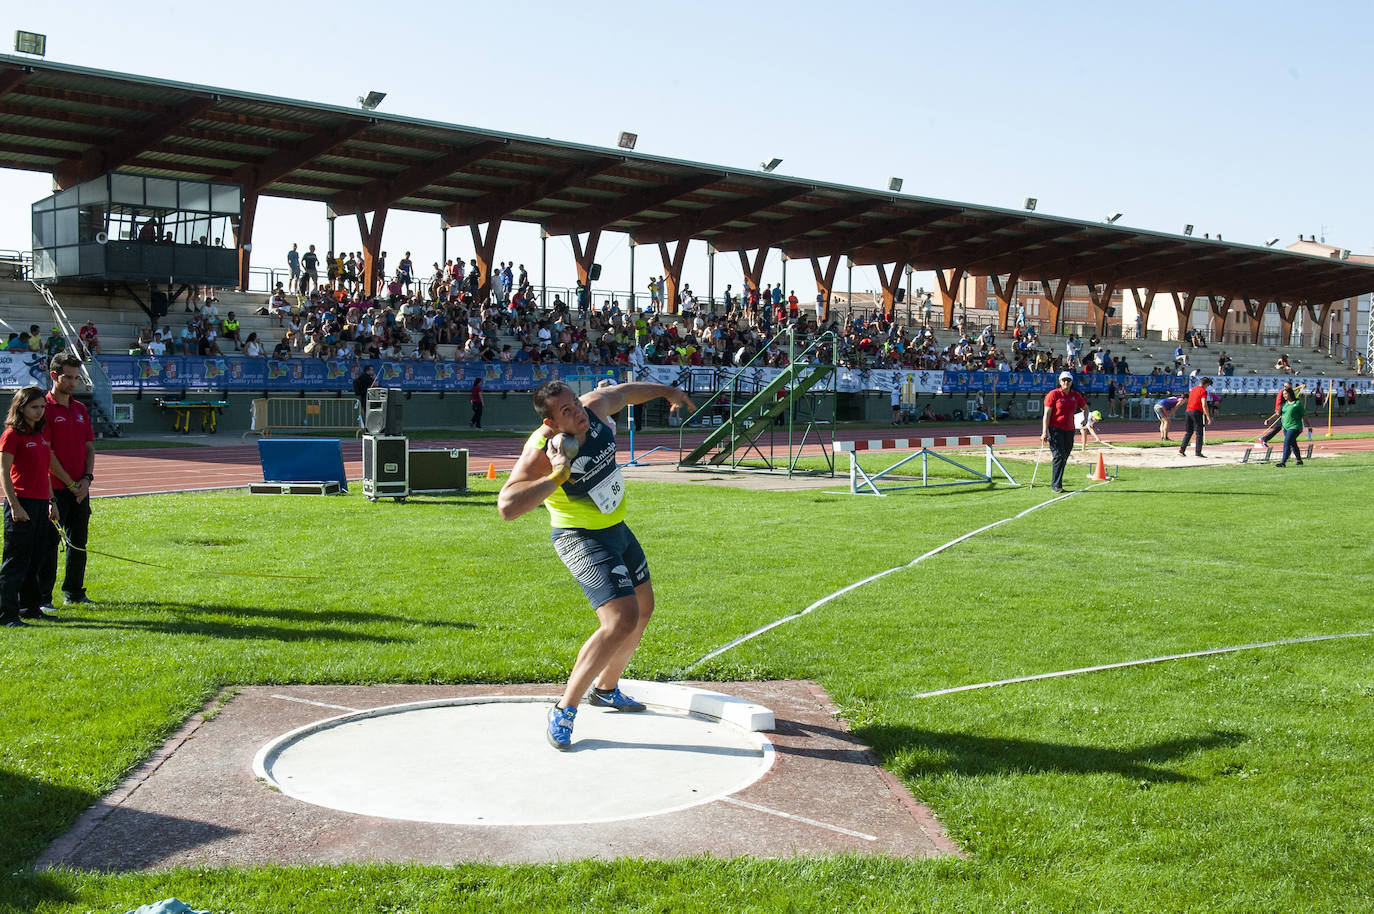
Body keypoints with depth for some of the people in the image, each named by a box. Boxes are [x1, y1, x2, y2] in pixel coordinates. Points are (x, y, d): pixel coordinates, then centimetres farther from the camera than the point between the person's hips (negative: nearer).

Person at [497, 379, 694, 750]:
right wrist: (555, 477, -43)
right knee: (622, 619, -24)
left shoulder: (596, 406, -12)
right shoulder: (539, 452, -30)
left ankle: (605, 689, 42)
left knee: (643, 608, 22)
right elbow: (506, 506, -41)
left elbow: (627, 390, 11)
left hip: (617, 529, 9)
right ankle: (564, 711, -14)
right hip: (582, 539, -8)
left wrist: (667, 391, 25)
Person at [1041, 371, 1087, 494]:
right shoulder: (1053, 394, -5)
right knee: (1059, 456, -15)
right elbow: (1047, 414, -8)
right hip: (1055, 428, -5)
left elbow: (1085, 407, 29)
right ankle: (1055, 485, -11)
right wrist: (1044, 432, -14)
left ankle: (1057, 484, 19)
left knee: (1064, 458, 8)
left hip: (1069, 430, 5)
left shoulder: (1076, 395, 8)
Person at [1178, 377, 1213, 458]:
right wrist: (1208, 416, -12)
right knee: (1199, 433, 0)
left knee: (1188, 432, 13)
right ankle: (1198, 451, -1)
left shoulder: (1193, 390, 18)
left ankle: (1182, 449, 5)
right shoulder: (1203, 391, -6)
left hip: (1188, 411, 7)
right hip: (1197, 412, -7)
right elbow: (1204, 405, -15)